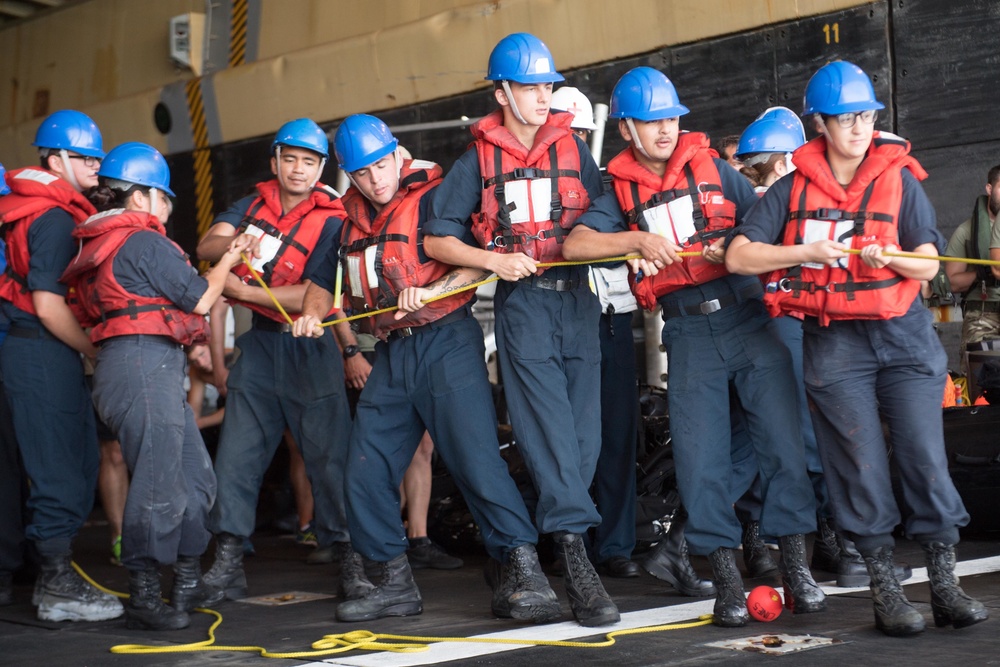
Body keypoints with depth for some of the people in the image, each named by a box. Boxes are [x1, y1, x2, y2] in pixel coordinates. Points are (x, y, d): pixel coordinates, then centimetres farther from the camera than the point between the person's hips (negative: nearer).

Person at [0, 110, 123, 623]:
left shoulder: (45, 210, 15)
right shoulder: (53, 217, -15)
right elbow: (48, 305, -19)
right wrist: (99, 352, -10)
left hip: (41, 353, 10)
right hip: (42, 353, -10)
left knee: (78, 461, 15)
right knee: (60, 469, -6)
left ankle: (56, 578, 23)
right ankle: (57, 589, 0)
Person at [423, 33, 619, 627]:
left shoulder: (573, 148, 12)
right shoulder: (477, 162, 6)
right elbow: (437, 239, 6)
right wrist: (493, 260, -9)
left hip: (578, 298, 3)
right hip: (522, 303, -3)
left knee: (585, 429, 2)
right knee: (549, 429, -11)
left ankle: (561, 528, 16)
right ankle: (576, 558, -16)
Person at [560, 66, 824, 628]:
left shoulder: (713, 168, 10)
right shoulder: (621, 191, 8)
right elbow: (575, 244, -6)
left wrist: (734, 245, -13)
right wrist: (639, 239, -17)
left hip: (747, 316, 0)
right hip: (688, 333, 0)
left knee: (783, 439, -4)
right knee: (701, 456, -2)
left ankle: (796, 566, 6)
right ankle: (726, 576, 9)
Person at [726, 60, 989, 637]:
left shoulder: (900, 179, 6)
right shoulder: (793, 188, 5)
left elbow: (929, 263, 1)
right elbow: (738, 256, -2)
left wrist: (891, 258, -19)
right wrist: (806, 253, -14)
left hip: (903, 334, 1)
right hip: (834, 344, 0)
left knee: (925, 455, -3)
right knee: (861, 466, 0)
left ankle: (946, 586, 6)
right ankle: (886, 591, 10)